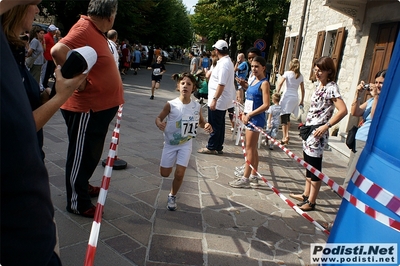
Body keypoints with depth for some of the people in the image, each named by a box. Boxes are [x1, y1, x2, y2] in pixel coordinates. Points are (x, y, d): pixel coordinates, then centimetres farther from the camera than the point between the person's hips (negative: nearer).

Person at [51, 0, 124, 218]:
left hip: (99, 106, 10)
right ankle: (77, 202, 18)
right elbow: (58, 51, -35)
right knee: (81, 155, 3)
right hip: (86, 108, -10)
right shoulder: (84, 29, -19)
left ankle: (82, 186, 41)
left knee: (92, 153, 22)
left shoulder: (96, 30, 13)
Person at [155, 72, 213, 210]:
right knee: (164, 173, 11)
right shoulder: (171, 105, -18)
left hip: (185, 144, 0)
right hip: (170, 143, 0)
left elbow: (201, 122, 5)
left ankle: (172, 196, 23)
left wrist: (207, 126, -17)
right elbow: (159, 118, -8)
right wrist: (159, 124, -31)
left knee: (179, 174, -5)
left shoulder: (197, 106, -11)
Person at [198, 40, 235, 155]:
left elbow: (221, 84, -26)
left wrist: (214, 99, -26)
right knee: (219, 124, 14)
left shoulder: (223, 63, -19)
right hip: (222, 100, 10)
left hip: (218, 100, -10)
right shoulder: (227, 61, 13)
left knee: (214, 125, 0)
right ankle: (218, 147, 23)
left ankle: (211, 147, 10)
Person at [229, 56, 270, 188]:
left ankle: (245, 178, 3)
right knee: (252, 148, 14)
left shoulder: (264, 83, -12)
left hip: (256, 119, -9)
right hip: (249, 118, 9)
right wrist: (244, 113, 5)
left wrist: (250, 115, -19)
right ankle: (253, 176, 25)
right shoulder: (253, 81, 13)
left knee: (250, 148, -4)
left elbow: (266, 105, -20)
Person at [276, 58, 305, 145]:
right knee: (287, 117, 18)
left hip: (287, 96, -5)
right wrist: (302, 101, 21)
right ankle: (287, 135, 10)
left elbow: (280, 83, -12)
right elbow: (302, 89, 14)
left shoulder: (287, 73, -2)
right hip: (295, 97, 5)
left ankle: (284, 137, -10)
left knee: (284, 117, -4)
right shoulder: (300, 76, 11)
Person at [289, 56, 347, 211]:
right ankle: (306, 195, 30)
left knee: (314, 167, 0)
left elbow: (343, 110, -24)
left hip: (318, 133, -9)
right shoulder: (318, 85, 10)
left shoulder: (331, 87, -15)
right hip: (309, 130, 9)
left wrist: (326, 126, -22)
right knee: (308, 165, 17)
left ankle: (311, 202, 11)